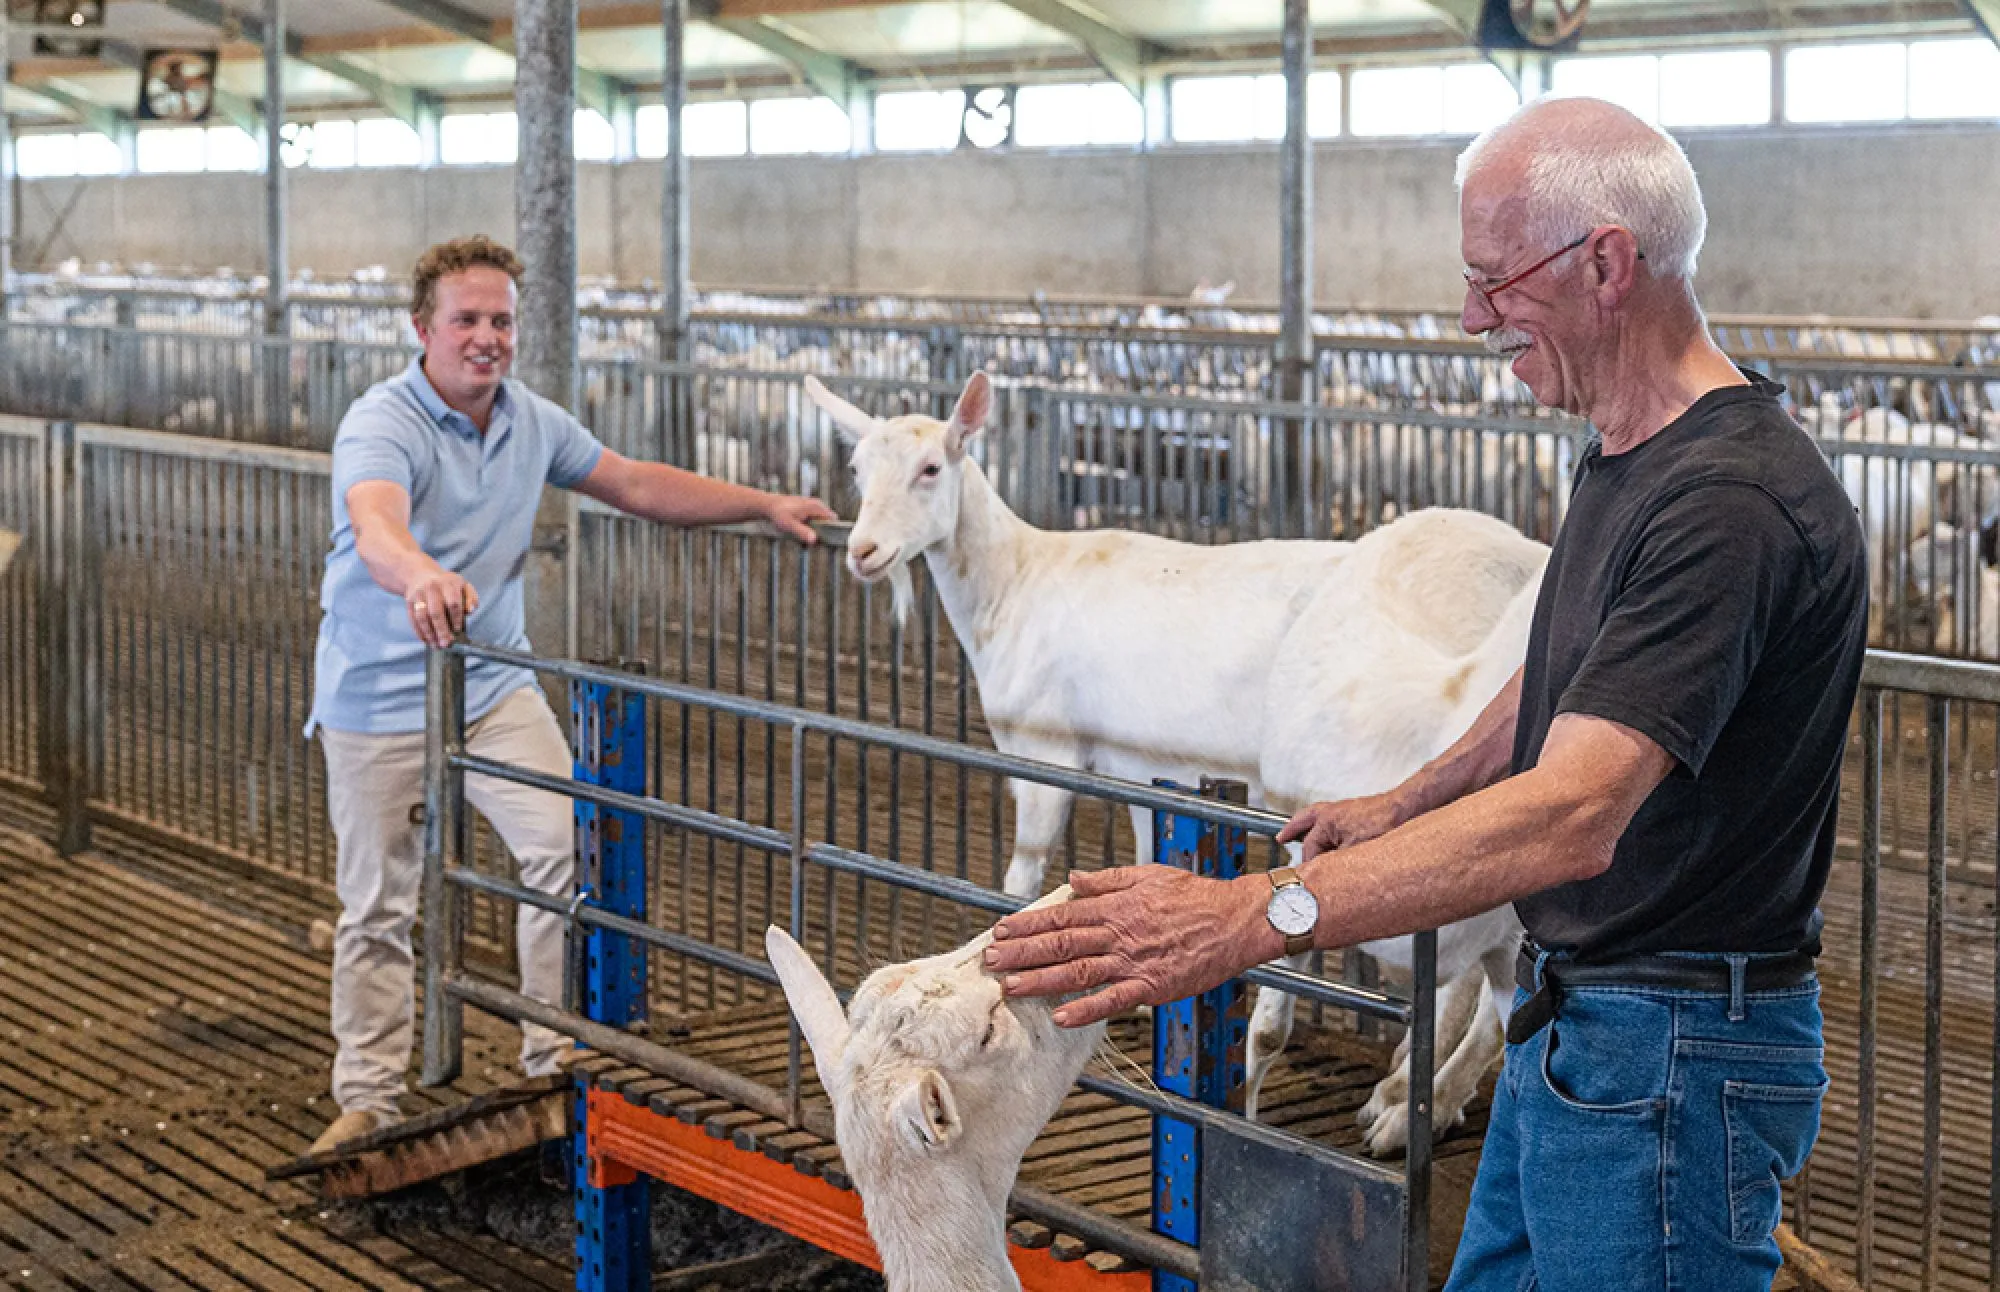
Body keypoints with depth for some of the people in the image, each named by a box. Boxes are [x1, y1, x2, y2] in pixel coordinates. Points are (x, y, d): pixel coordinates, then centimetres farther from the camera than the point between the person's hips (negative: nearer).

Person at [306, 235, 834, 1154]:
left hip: (495, 685, 5)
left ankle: (557, 1064, 3)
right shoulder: (382, 424, -18)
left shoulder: (531, 422, 4)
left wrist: (766, 507, 12)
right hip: (379, 698, -5)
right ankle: (368, 1099, 18)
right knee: (377, 907, 3)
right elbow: (376, 527, -39)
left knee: (566, 849, -10)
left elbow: (637, 485, 16)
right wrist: (422, 577, -62)